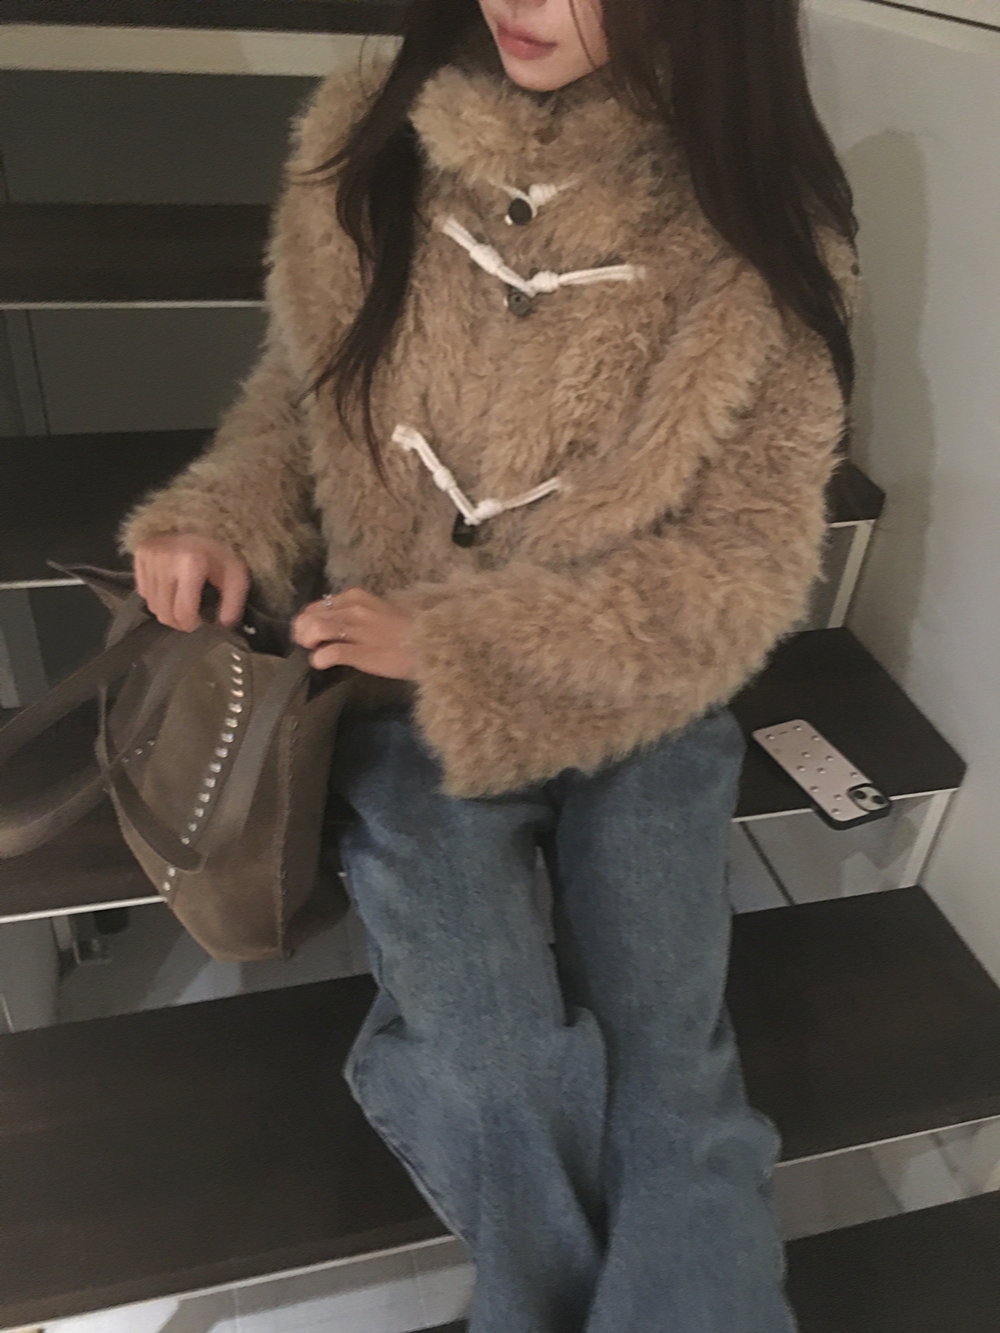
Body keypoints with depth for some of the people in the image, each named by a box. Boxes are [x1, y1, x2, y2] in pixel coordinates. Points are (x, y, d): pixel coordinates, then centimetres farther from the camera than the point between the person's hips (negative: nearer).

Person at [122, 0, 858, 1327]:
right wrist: (223, 520, -11)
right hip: (405, 689, 1)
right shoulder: (363, 140, -2)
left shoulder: (764, 225, -9)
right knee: (501, 1080, -13)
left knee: (670, 1075, -10)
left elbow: (743, 565, -10)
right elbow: (296, 387, 11)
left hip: (637, 693, 0)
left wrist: (454, 644, -18)